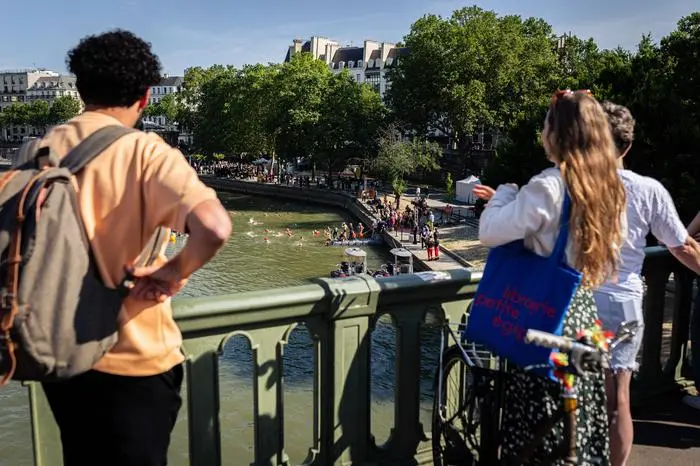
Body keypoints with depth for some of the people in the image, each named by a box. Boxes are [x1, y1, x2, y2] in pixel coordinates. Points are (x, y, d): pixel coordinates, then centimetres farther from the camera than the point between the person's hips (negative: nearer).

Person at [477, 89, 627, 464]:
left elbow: (489, 232, -19)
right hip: (584, 309, 8)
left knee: (541, 426, 5)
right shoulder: (609, 185, 5)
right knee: (583, 416, 19)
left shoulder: (549, 185, -19)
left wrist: (505, 192, -1)